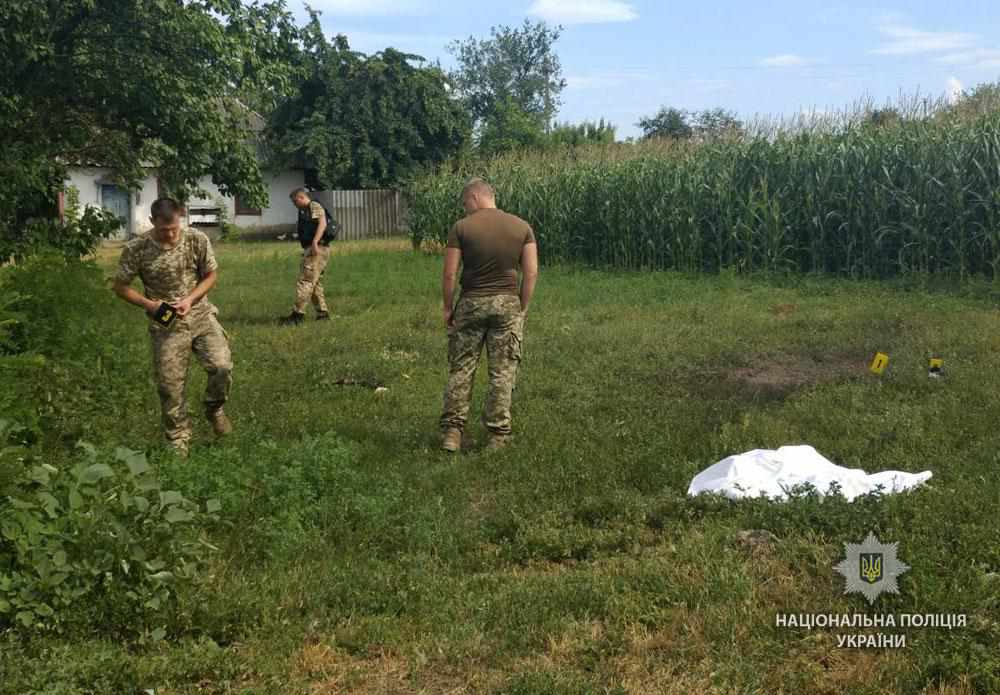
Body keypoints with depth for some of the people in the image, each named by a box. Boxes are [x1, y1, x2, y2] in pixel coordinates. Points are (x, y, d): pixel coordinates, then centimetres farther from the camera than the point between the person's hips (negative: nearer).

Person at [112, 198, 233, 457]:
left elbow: (211, 275, 3)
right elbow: (120, 286, -1)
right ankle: (178, 441, 20)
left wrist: (190, 299, -13)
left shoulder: (197, 240, -9)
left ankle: (214, 408, 14)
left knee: (222, 366, -17)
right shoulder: (136, 249, -12)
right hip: (166, 325, -1)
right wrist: (149, 304, -15)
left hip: (201, 316, 1)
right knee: (170, 386, 1)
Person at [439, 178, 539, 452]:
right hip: (507, 304, 1)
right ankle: (498, 434, 10)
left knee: (461, 368, 9)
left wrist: (447, 307, 5)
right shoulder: (522, 227, 1)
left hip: (471, 303, -1)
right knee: (503, 371, 7)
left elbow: (449, 274, -6)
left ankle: (452, 430, 9)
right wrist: (522, 308, 6)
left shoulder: (461, 228, -5)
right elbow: (531, 272, -2)